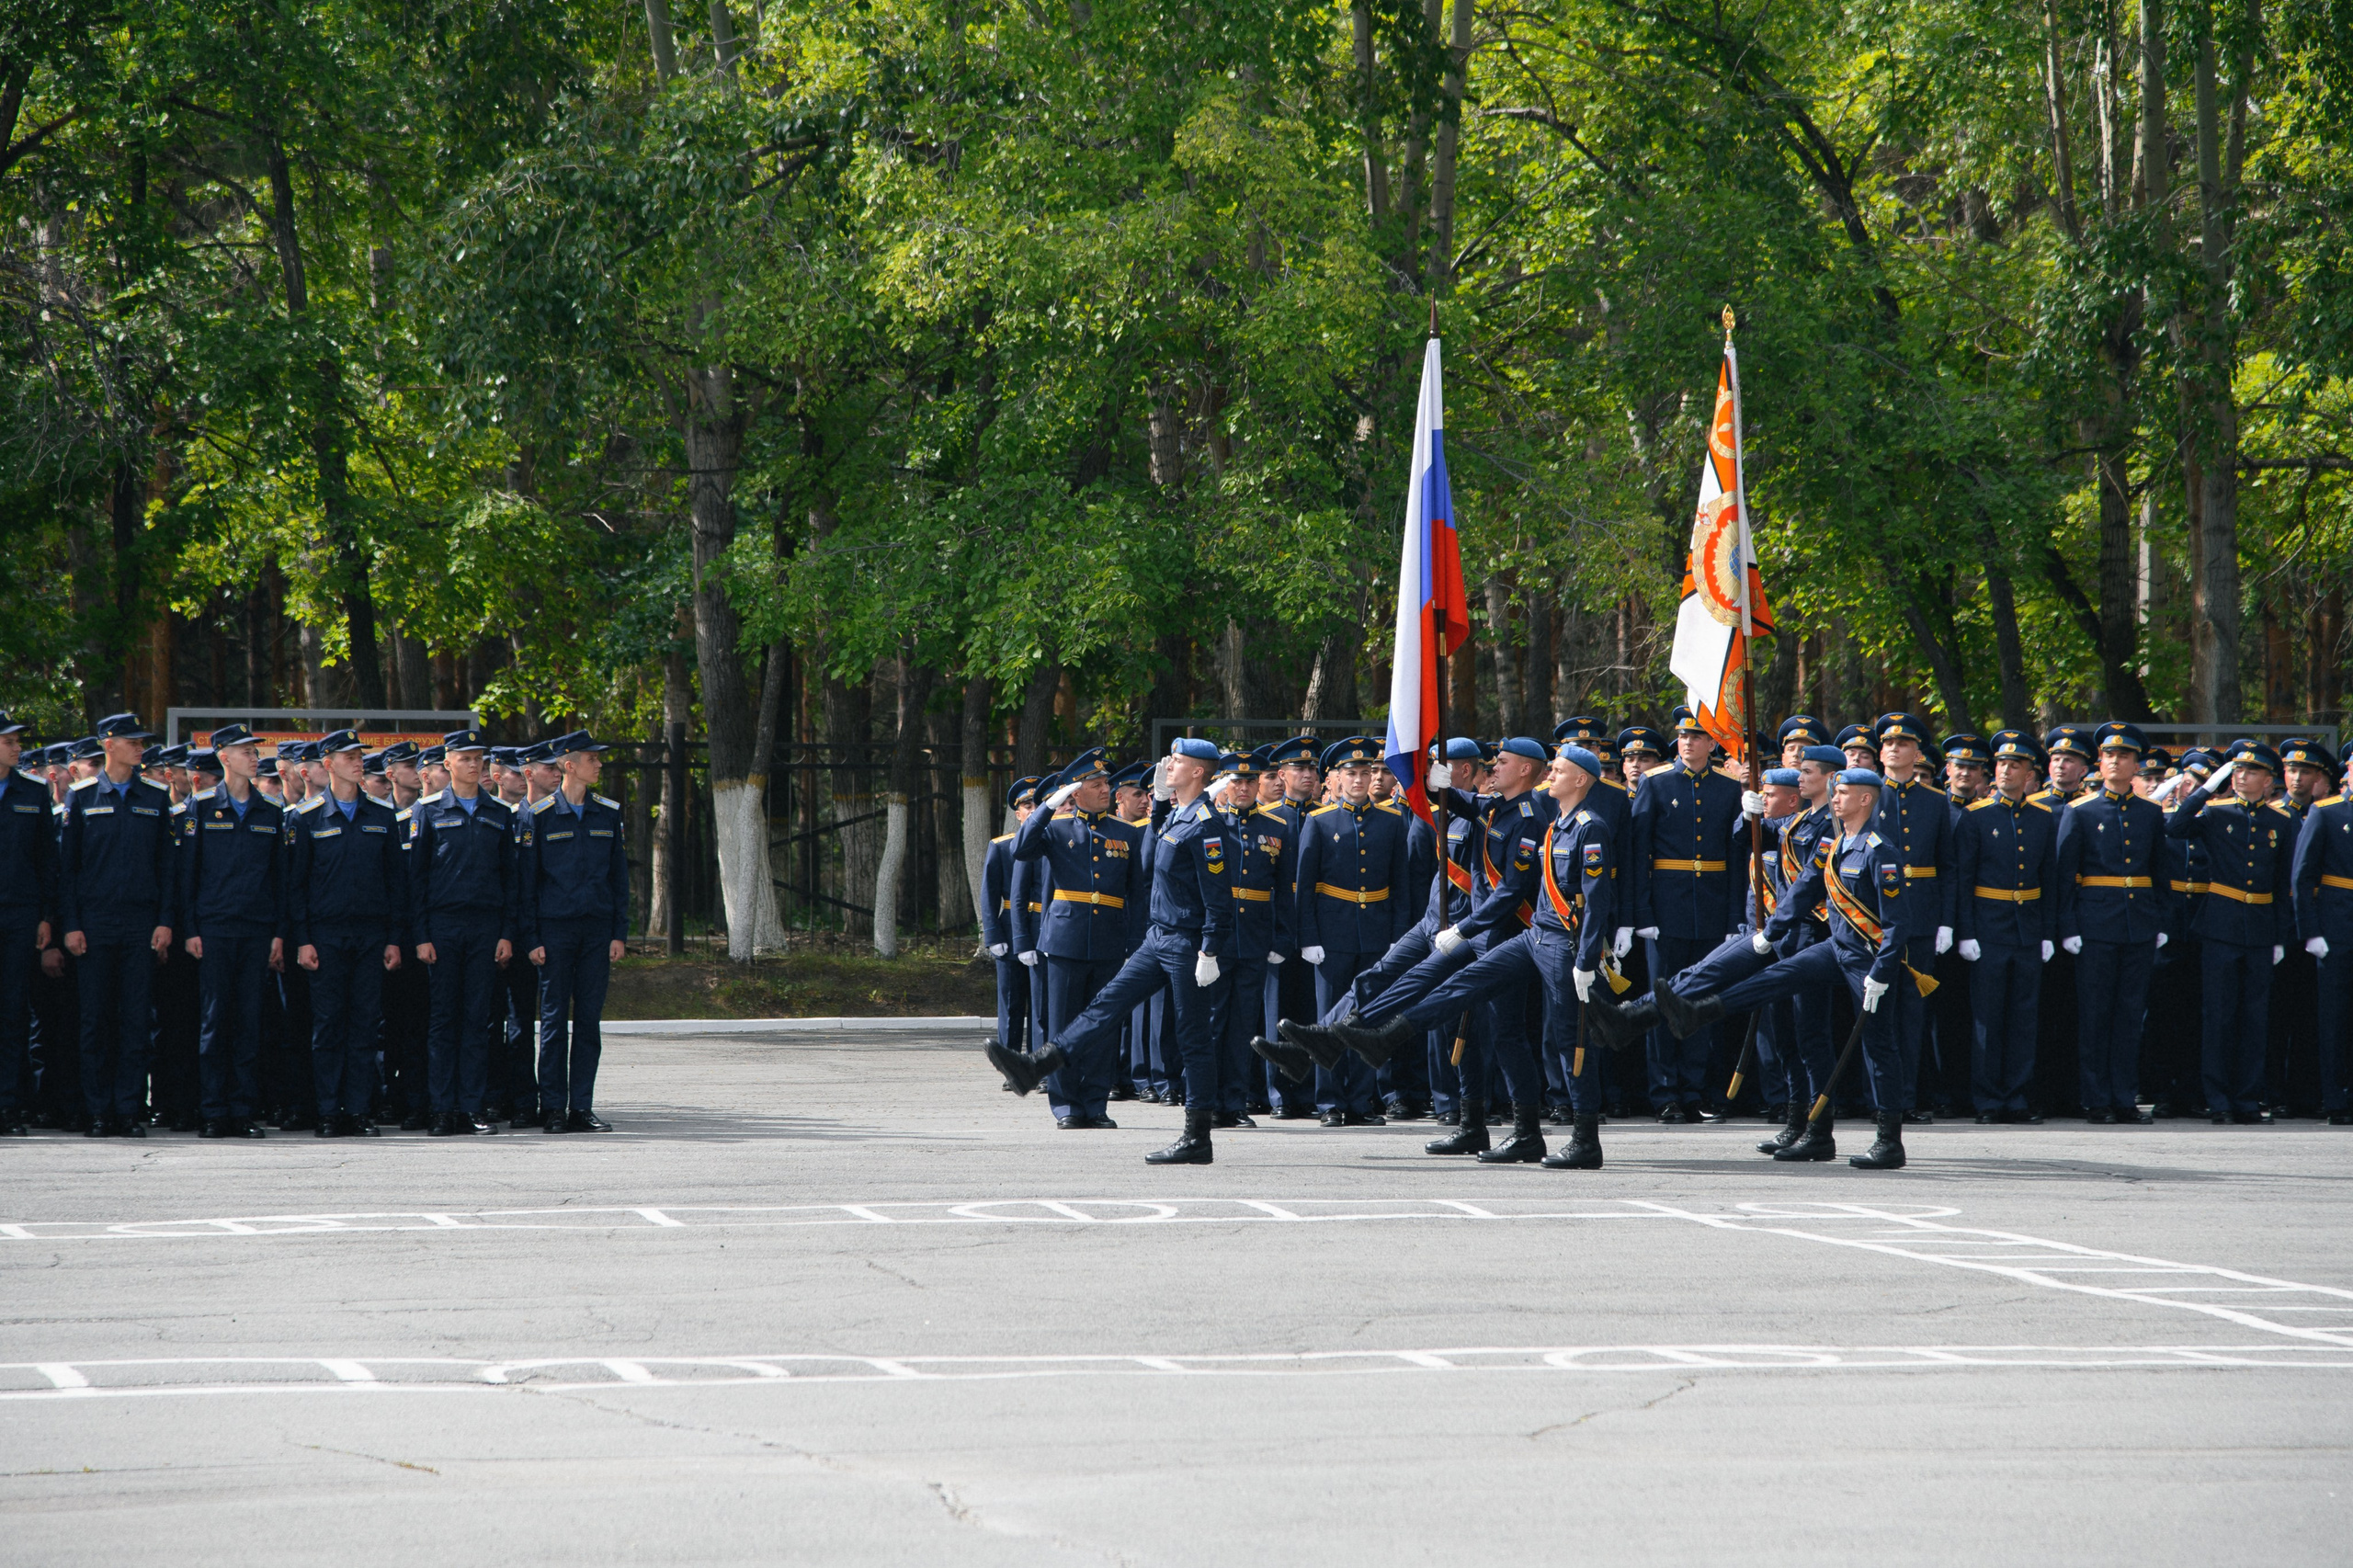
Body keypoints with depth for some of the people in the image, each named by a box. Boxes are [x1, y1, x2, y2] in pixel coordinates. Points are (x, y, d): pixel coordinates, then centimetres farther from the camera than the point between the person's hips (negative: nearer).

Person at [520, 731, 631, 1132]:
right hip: (555, 928, -3)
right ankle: (552, 1109, 4)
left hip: (597, 928, 3)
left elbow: (619, 876, 12)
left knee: (589, 1019, 3)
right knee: (555, 1019, -1)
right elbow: (526, 880, 0)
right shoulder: (540, 815, -2)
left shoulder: (608, 813, 9)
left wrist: (619, 932, 5)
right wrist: (531, 938, -6)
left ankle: (582, 1107, 7)